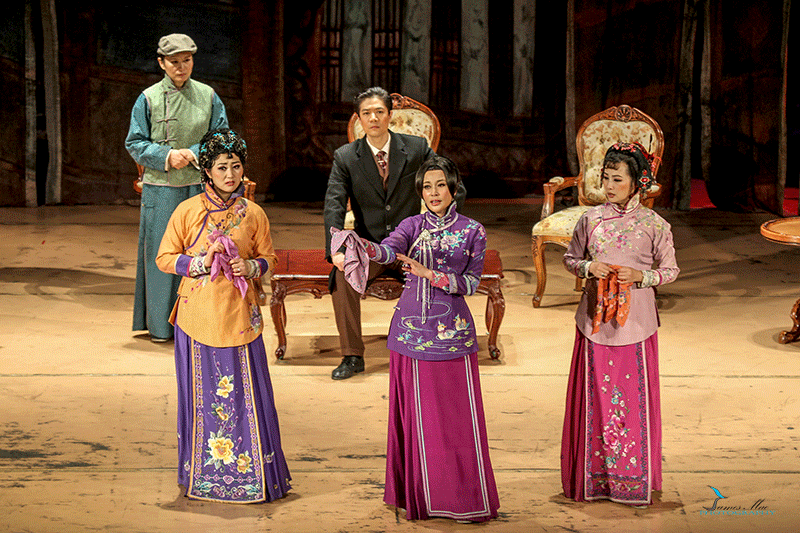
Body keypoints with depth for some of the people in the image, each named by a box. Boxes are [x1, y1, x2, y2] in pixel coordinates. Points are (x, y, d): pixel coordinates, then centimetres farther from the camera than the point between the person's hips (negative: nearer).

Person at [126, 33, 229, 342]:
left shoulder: (208, 96, 5)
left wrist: (192, 154, -10)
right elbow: (134, 143, 1)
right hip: (160, 188, -1)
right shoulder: (148, 99, -1)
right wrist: (166, 157, -13)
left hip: (198, 186, 2)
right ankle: (160, 324, 12)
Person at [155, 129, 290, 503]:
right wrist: (200, 262, -14)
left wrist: (251, 267, -8)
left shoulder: (253, 214, 3)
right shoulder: (187, 211, -2)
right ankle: (204, 475, 18)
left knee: (246, 395, 2)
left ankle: (252, 474, 13)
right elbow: (164, 258, 2)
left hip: (239, 316, 1)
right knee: (203, 397, 5)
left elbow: (269, 257, 13)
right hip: (198, 316, -1)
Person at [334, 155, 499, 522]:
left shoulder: (472, 232, 3)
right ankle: (419, 494, 16)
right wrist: (362, 245, -38)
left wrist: (430, 273, -17)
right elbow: (389, 250, -16)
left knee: (457, 417, -1)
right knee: (416, 415, 5)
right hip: (412, 329, 1)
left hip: (453, 332, -1)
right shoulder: (412, 226, 5)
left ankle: (464, 496, 8)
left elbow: (471, 283, -3)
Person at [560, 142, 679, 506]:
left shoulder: (654, 225, -3)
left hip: (635, 322, -1)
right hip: (596, 320, 2)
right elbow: (569, 258, 12)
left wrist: (639, 276, -13)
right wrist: (587, 267, -9)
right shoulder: (591, 219, 2)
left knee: (634, 398, 2)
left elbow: (670, 270, 5)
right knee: (596, 397, 5)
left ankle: (633, 480, 15)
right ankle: (596, 477, 16)